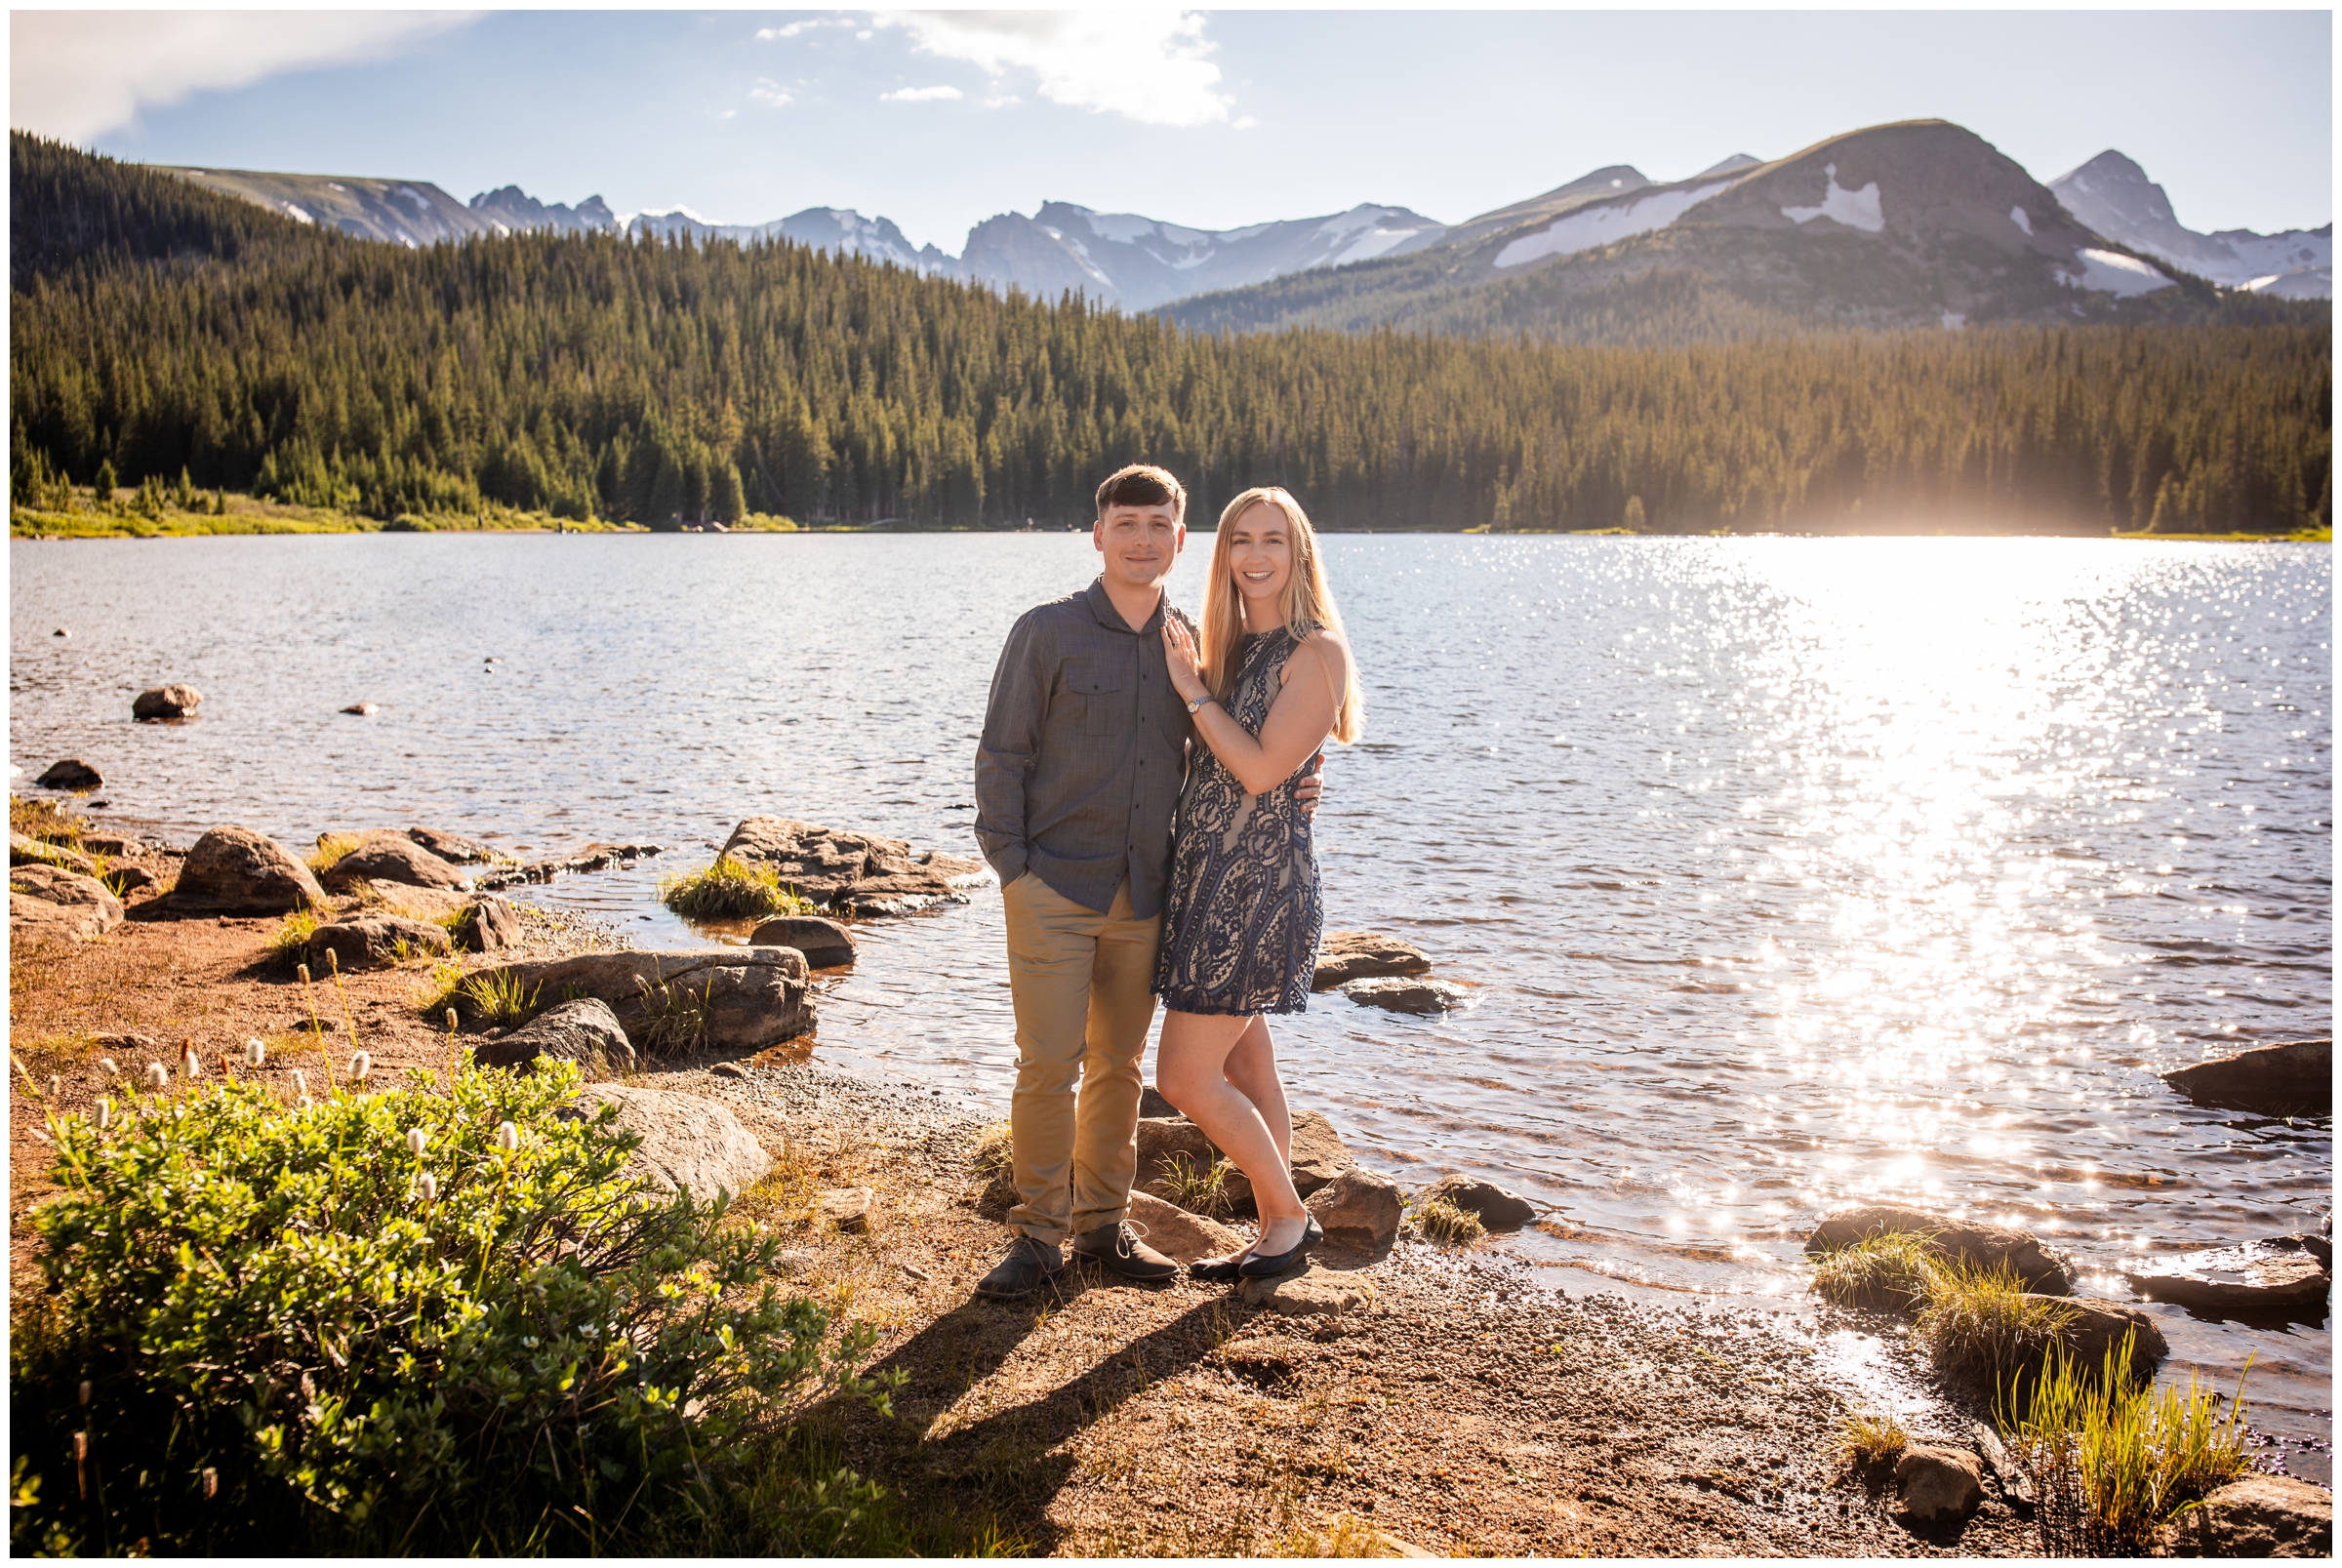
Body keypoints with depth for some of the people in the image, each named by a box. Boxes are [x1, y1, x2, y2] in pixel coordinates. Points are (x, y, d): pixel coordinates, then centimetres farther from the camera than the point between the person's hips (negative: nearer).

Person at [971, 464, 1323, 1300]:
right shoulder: (1047, 632, -3)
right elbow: (1001, 758, -3)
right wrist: (1012, 870, -9)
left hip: (1143, 895, 4)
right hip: (1053, 889, -4)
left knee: (1119, 1065, 12)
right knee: (1048, 1065, -5)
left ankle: (1104, 1222, 24)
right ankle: (1038, 1235, 9)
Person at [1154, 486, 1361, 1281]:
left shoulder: (1315, 651, -10)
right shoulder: (1232, 647, 14)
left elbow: (1262, 768, -17)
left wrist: (1193, 691, -10)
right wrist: (1193, 683, 7)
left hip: (1257, 880, -8)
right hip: (1208, 875, 8)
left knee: (1185, 1078, -6)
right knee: (1246, 1072, 13)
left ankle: (1290, 1218, 11)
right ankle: (1277, 1234, 24)